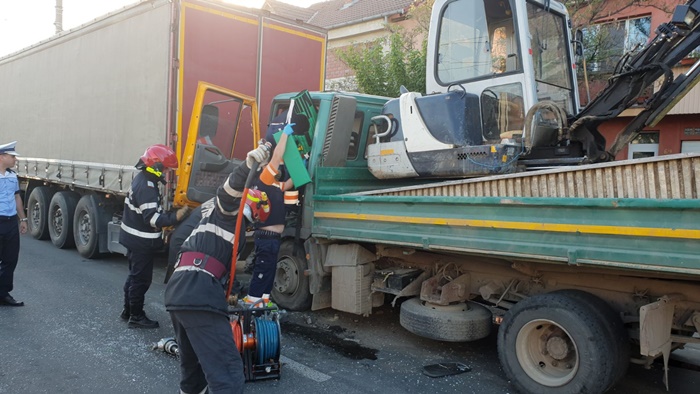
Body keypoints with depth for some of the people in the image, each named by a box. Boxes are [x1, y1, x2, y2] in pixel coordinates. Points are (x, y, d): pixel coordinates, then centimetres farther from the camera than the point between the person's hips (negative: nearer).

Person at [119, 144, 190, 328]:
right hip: (141, 242, -11)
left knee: (134, 275, 21)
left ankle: (128, 310, 34)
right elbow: (152, 218, -31)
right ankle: (136, 317, 11)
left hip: (135, 238, 11)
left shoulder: (142, 179, 8)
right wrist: (175, 217, -36)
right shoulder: (147, 188, -25)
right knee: (141, 279, 1)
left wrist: (168, 216, 12)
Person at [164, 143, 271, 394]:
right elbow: (230, 190, -16)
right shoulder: (226, 211, 9)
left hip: (177, 291, 10)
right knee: (227, 373, -15)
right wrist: (248, 165, -34)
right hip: (199, 295, -10)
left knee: (192, 362, 31)